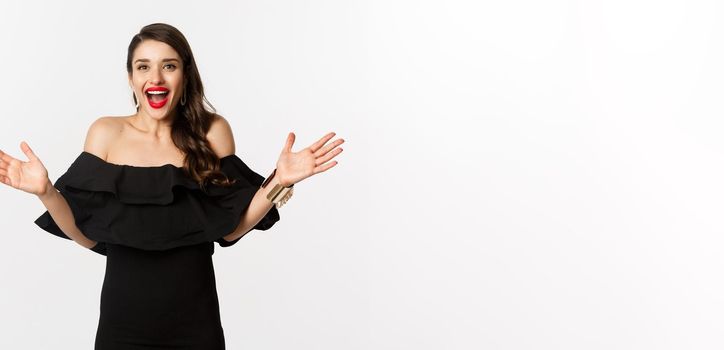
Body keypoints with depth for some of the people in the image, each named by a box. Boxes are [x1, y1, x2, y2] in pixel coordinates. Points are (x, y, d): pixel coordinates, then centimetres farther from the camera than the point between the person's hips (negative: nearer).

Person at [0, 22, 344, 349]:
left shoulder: (212, 131, -3)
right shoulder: (106, 133, -3)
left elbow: (230, 228, -3)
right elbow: (88, 235, -2)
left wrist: (278, 182, -15)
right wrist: (46, 191, -17)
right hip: (122, 317, 0)